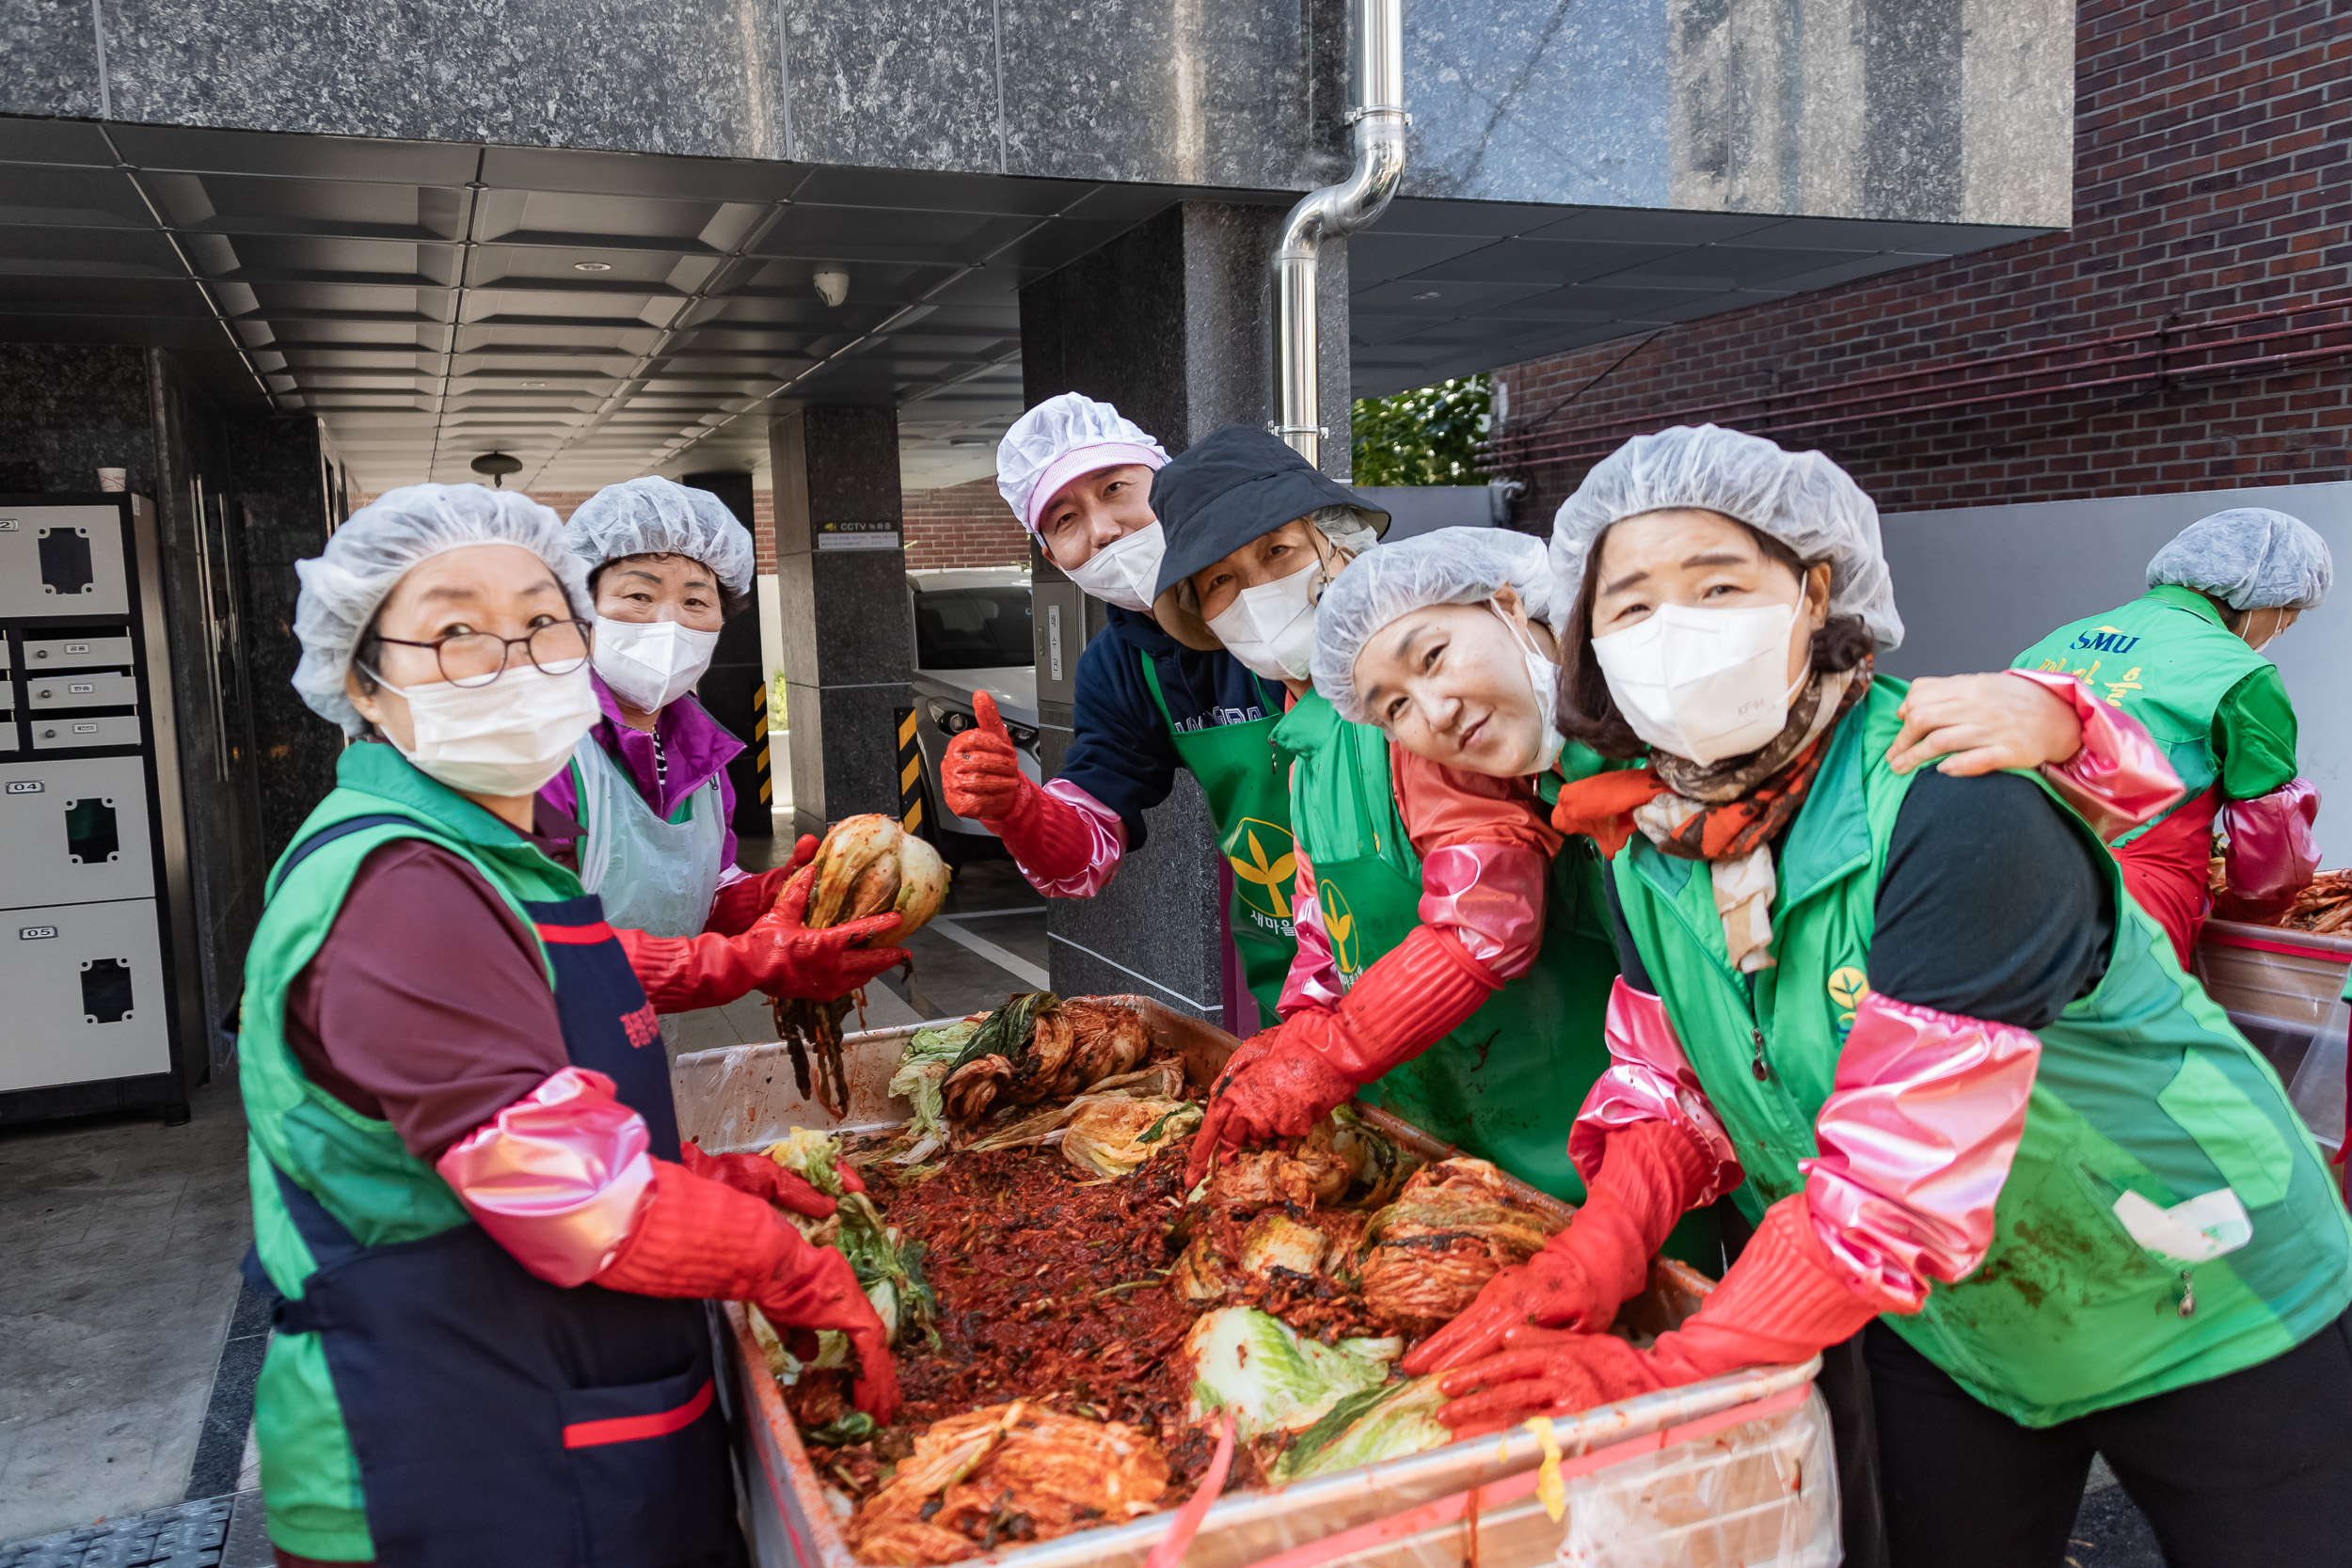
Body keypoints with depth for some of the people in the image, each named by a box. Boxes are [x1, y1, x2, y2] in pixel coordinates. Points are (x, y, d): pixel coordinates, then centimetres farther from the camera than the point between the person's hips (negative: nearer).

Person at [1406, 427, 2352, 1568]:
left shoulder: (1958, 813, -34)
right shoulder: (1647, 837, -11)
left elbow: (1898, 1181, -36)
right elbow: (1668, 1088, -3)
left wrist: (1666, 1371, -31)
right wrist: (1596, 1255, -22)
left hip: (2202, 1312, -5)